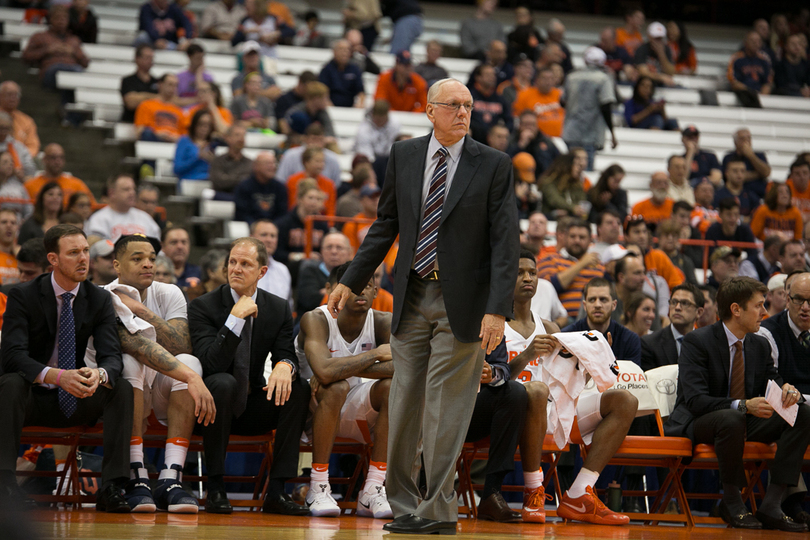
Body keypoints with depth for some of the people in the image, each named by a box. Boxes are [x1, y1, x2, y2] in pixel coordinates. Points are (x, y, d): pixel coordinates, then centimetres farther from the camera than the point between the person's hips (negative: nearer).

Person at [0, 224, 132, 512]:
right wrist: (57, 376, -40)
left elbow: (112, 356, -10)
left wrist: (99, 374, -37)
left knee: (123, 388, -23)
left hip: (74, 402, 3)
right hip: (31, 397, -3)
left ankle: (111, 487, -28)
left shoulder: (100, 300, 0)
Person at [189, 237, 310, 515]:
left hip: (254, 408, 4)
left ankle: (276, 491, -22)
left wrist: (285, 366, -29)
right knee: (223, 382, -36)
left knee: (299, 387, -22)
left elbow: (286, 354, -3)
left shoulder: (279, 308, 3)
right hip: (213, 403, -4)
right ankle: (215, 488, -27)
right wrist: (236, 318, -27)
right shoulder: (203, 306, -9)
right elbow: (210, 364, -20)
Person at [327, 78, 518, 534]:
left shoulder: (494, 165, -4)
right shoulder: (404, 155, 7)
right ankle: (404, 504, 18)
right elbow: (387, 224, 15)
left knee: (445, 408, -2)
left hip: (461, 304, -4)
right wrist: (352, 281, 12)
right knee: (404, 402, 7)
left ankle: (438, 510, 7)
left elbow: (506, 242, -8)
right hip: (412, 296, 4)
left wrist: (498, 310, -16)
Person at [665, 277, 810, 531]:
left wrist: (787, 390, -17)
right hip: (696, 425, -7)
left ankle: (771, 506, -21)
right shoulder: (697, 342, -14)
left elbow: (774, 383, 11)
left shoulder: (760, 345, 7)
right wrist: (742, 405, -38)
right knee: (731, 419, -41)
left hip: (745, 423, 7)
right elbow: (695, 400, -23)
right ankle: (731, 501, -20)